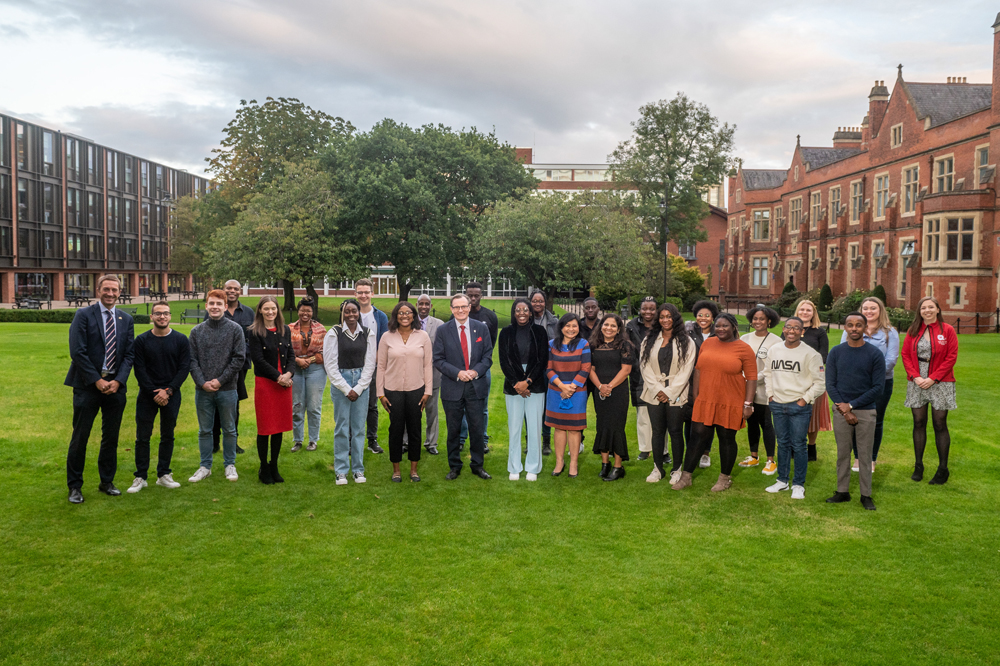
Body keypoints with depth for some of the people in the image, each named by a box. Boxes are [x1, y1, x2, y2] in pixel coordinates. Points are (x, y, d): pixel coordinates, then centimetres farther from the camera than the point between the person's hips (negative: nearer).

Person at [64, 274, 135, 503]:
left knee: (111, 437, 10)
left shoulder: (126, 319, 10)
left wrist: (118, 381, -7)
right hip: (88, 384, -4)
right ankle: (74, 486, 12)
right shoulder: (84, 315, -2)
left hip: (115, 385, 4)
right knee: (80, 437, 0)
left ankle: (107, 482, 23)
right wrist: (97, 380, -13)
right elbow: (77, 352, -9)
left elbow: (129, 354, 7)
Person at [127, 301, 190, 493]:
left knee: (167, 436, 8)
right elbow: (139, 370, -1)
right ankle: (140, 477, 10)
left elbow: (184, 368, -2)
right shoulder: (141, 340, 2)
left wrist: (168, 391, -11)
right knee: (142, 437, 1)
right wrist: (154, 392, -9)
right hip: (147, 395, 0)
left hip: (171, 395, 0)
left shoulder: (180, 340, 2)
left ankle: (163, 475, 18)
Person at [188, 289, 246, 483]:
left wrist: (220, 380, -11)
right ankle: (205, 467, 22)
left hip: (227, 389, -2)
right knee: (204, 430, 11)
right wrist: (202, 382, -10)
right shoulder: (197, 331, 5)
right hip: (202, 390, 2)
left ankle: (230, 465, 21)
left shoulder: (235, 329, -2)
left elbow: (239, 359, -6)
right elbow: (192, 360, 3)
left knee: (229, 429, 8)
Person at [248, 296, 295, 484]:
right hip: (264, 383, -4)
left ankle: (274, 466, 21)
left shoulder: (285, 330, 10)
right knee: (265, 427, 1)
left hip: (284, 383, 5)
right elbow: (259, 359, -11)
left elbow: (291, 355, 9)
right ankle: (264, 469, 14)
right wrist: (278, 377, -15)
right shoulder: (255, 332, -5)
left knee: (279, 426, 9)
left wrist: (288, 374, -9)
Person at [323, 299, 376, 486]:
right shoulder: (334, 333, -3)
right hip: (340, 381, -2)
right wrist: (346, 389, -6)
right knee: (342, 427, 0)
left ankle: (358, 469, 15)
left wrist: (358, 388, -4)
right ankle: (341, 471, 10)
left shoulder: (368, 333, 3)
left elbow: (370, 363, 4)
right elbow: (330, 364, -3)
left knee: (359, 427, 5)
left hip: (362, 381, 2)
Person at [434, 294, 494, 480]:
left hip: (476, 387, 1)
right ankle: (454, 466, 22)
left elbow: (488, 356, 5)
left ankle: (477, 465, 21)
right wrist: (457, 373, -14)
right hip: (452, 388, -1)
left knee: (477, 429, 6)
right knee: (453, 430, 7)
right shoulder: (443, 331, 1)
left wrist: (476, 371, -12)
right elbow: (438, 360, -2)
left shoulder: (482, 328, 5)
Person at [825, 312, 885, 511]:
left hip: (866, 412, -2)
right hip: (841, 412, 2)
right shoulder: (836, 353, 3)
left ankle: (866, 495, 14)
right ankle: (842, 492, 18)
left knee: (865, 455, 4)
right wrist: (844, 410, -8)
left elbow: (878, 388, -6)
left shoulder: (875, 354, -3)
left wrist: (851, 405, -11)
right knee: (842, 453, 8)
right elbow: (830, 384, 2)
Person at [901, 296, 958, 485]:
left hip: (940, 384, -3)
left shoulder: (947, 330, -1)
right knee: (919, 423, 6)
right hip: (917, 383, 3)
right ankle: (918, 466, 15)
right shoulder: (913, 331, 7)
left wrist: (933, 378, -12)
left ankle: (943, 469, 8)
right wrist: (915, 376, -8)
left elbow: (951, 357, -6)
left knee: (940, 424, 0)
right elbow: (906, 355, 6)